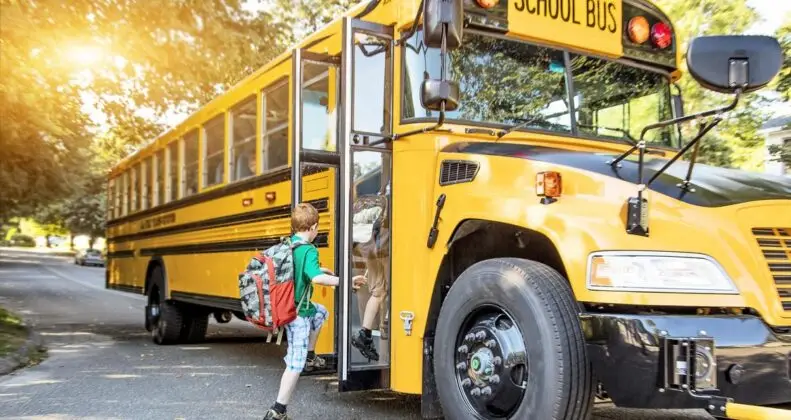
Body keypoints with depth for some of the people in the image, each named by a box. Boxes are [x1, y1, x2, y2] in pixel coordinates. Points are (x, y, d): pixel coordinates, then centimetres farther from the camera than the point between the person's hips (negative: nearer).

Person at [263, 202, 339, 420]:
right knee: (295, 363, 0)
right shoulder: (308, 250, -22)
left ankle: (310, 355, 37)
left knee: (320, 312, 34)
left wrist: (318, 269, 24)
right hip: (297, 312, -9)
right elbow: (316, 278, -36)